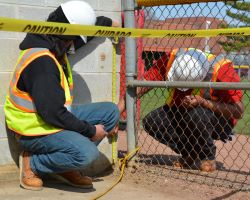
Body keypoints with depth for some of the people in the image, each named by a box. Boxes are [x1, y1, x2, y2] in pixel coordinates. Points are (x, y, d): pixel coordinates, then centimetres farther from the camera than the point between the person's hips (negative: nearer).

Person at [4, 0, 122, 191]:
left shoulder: (53, 44, 1)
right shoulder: (41, 61, -28)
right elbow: (53, 113, -29)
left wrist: (110, 22, 34)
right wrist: (91, 130, -20)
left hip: (58, 117, 10)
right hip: (35, 130, -10)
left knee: (111, 111, 5)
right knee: (87, 153, -31)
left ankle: (67, 166, 6)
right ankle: (32, 164, -5)